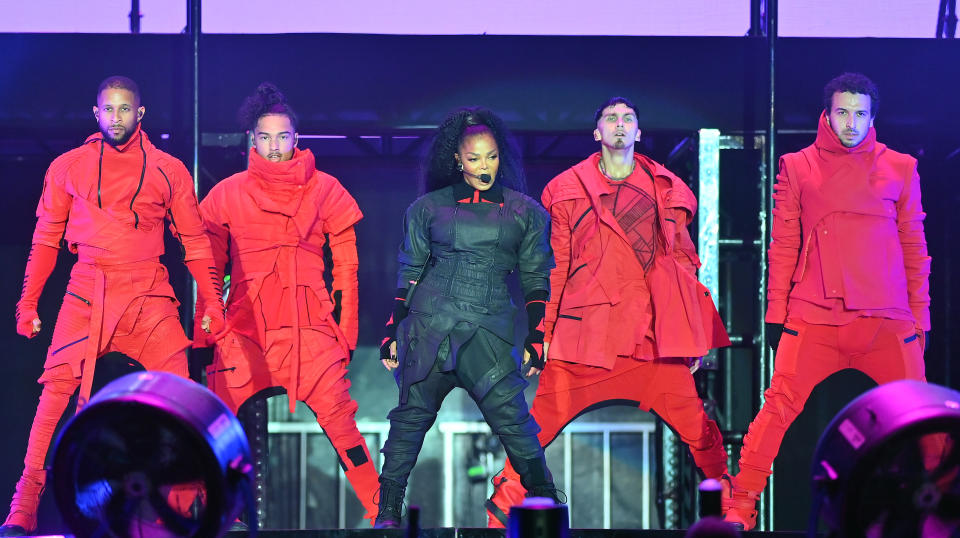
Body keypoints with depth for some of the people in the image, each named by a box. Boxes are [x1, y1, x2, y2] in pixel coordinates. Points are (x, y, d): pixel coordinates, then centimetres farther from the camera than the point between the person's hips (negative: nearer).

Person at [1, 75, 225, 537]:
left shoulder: (168, 170, 10)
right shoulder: (68, 167, 11)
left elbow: (195, 242, 12)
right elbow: (45, 239, 14)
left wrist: (211, 301, 4)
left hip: (150, 297, 0)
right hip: (86, 293, 0)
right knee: (56, 392, -11)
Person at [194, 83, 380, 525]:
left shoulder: (324, 190, 6)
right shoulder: (227, 194, 7)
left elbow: (345, 265, 9)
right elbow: (211, 269, 12)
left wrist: (345, 332, 5)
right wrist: (204, 334, 8)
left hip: (310, 326, -1)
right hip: (243, 328, 1)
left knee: (339, 418, -7)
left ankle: (383, 513, 2)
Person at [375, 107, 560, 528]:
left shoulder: (525, 212, 10)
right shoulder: (428, 208, 9)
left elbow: (536, 279, 12)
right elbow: (410, 272, 12)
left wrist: (534, 338, 4)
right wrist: (392, 332, 8)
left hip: (489, 333, 0)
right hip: (428, 326, 0)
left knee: (512, 417, -9)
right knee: (412, 415, 0)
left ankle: (547, 503, 2)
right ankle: (388, 509, 8)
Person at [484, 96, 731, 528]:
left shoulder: (667, 190, 13)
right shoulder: (570, 189, 8)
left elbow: (683, 261, 16)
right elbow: (554, 266, 8)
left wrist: (696, 334, 12)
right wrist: (542, 332, 3)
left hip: (655, 330, 1)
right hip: (585, 328, -1)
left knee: (695, 423, -2)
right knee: (544, 417, -1)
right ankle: (506, 499, 15)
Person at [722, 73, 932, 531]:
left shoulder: (900, 169, 10)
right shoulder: (798, 167, 8)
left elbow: (914, 247, 13)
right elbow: (784, 246, 8)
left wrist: (920, 315, 9)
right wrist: (776, 312, 4)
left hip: (888, 321, 1)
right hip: (814, 320, -1)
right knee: (779, 409, -9)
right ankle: (740, 507, -1)